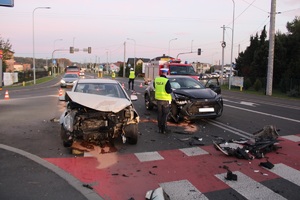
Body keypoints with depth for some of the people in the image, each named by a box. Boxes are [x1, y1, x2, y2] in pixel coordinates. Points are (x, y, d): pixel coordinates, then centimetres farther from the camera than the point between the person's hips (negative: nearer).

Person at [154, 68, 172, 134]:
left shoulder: (156, 79, 0)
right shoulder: (166, 81, -18)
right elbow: (169, 91, -20)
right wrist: (171, 90, 1)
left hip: (158, 99, 5)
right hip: (165, 99, -5)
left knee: (159, 114, 14)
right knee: (165, 115, 4)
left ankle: (160, 128, 18)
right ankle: (164, 129, 6)